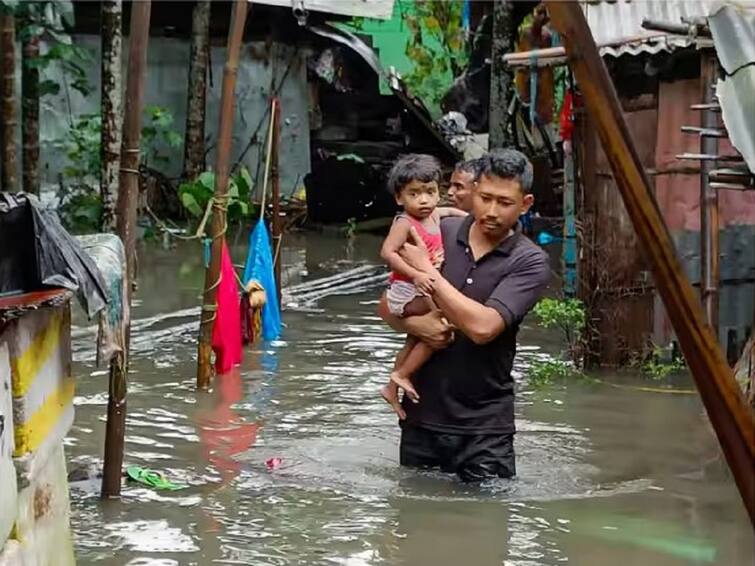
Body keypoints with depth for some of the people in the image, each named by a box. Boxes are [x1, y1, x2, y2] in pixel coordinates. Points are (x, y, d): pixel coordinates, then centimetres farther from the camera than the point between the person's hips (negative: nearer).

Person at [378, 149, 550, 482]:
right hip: (421, 416, 3)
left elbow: (483, 326, -22)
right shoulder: (439, 234, 2)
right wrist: (414, 324, -13)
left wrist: (427, 270, -15)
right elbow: (387, 305, 9)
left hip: (484, 425, -3)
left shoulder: (530, 262, -9)